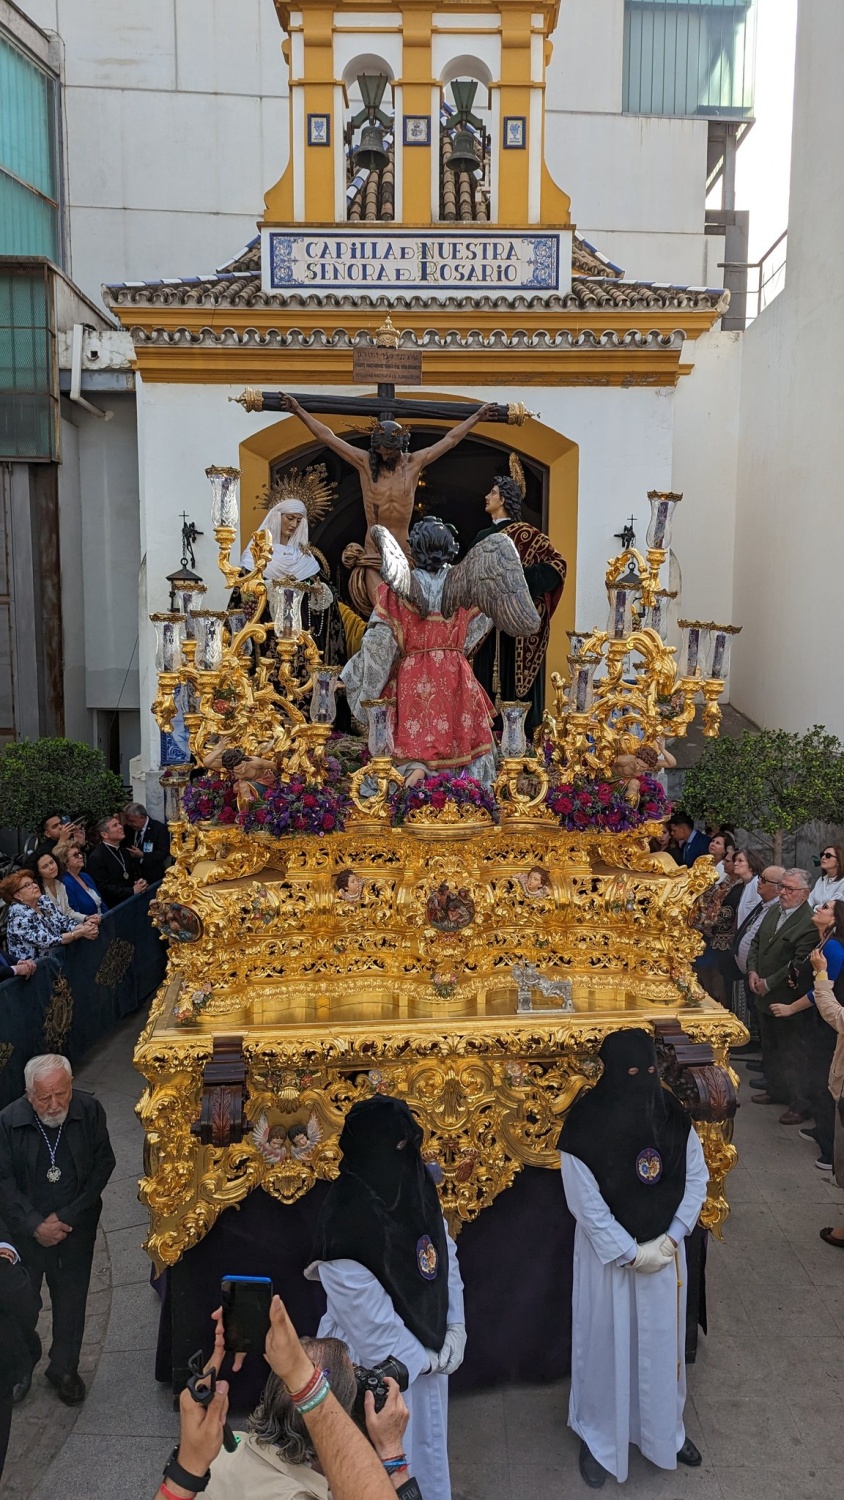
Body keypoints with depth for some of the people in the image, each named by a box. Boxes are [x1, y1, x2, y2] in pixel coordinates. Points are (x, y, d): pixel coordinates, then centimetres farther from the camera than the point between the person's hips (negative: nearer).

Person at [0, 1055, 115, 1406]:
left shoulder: (90, 1110, -17)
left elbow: (103, 1165, -9)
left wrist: (67, 1217, -13)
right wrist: (35, 1224, -17)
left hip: (77, 1226, 1)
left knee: (71, 1299, 14)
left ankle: (64, 1369, 36)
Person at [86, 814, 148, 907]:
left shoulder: (123, 851, 16)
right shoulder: (96, 857, -8)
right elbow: (103, 888, -13)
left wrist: (141, 883, -1)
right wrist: (132, 891, -15)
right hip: (114, 906, -7)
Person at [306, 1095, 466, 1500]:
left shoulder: (415, 1189, -8)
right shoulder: (347, 1219, -30)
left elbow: (446, 1256, 3)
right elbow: (368, 1315, -25)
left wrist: (456, 1328, -4)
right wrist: (420, 1357, -14)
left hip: (428, 1350, 7)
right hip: (380, 1363, -6)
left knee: (428, 1444, 26)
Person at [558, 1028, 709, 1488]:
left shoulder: (672, 1116, -11)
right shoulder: (584, 1126, -24)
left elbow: (696, 1178, -2)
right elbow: (587, 1206, -18)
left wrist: (669, 1239, -9)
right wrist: (631, 1252, -15)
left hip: (663, 1249, 4)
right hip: (607, 1252, -4)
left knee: (662, 1342, 20)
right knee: (606, 1344, 13)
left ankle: (665, 1430, 44)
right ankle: (598, 1438, 35)